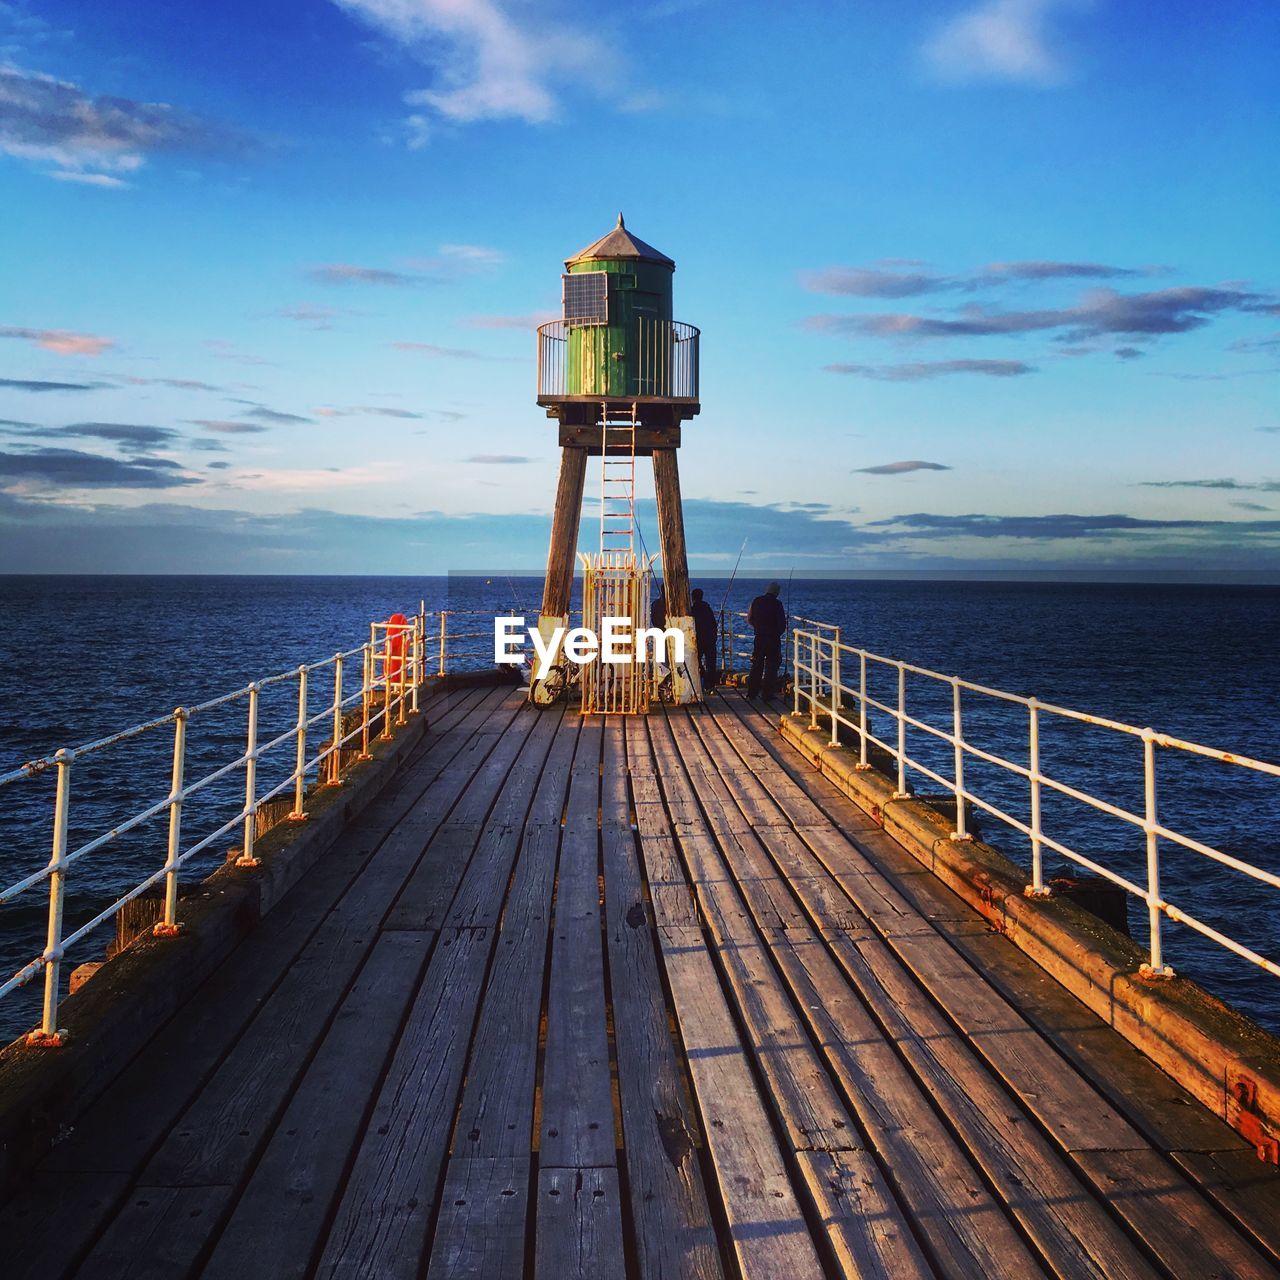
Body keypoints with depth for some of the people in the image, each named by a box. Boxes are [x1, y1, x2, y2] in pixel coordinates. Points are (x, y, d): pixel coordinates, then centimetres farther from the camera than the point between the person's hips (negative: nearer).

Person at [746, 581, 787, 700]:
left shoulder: (756, 601, 0)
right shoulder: (777, 604, -12)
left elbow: (749, 620, 8)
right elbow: (782, 623, -10)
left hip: (759, 638, 4)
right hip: (773, 639, -4)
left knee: (756, 666, 14)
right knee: (771, 667, 4)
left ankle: (752, 693, 16)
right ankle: (767, 695, 3)